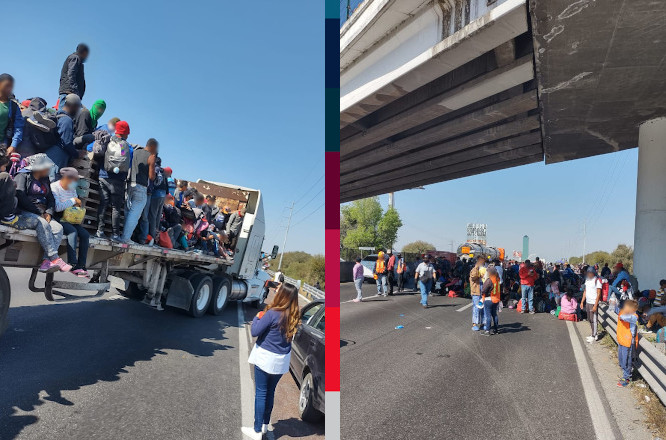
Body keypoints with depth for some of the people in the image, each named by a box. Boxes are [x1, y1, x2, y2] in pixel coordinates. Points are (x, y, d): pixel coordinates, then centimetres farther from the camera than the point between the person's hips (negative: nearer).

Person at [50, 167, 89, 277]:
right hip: (57, 218, -7)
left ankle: (81, 266, -14)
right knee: (72, 231, -31)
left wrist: (77, 204, 0)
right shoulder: (54, 187, -10)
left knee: (85, 234, -13)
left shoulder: (72, 189, 14)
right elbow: (57, 207, -22)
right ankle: (73, 265, -29)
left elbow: (76, 205, 23)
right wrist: (72, 201, -16)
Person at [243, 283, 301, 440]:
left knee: (260, 393, 6)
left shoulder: (272, 313, -22)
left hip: (266, 358, -5)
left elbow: (254, 332, -17)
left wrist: (257, 317, 0)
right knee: (270, 392, 20)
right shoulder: (295, 315, -5)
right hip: (282, 360, 5)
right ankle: (265, 424, 34)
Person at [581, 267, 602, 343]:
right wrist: (582, 301, 15)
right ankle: (594, 334, 27)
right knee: (589, 319, 14)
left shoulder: (597, 280, -13)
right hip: (587, 302, 8)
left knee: (593, 320, -2)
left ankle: (594, 336, 7)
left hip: (593, 303, -8)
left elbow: (598, 294, -14)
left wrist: (595, 305, -18)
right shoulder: (587, 280, 11)